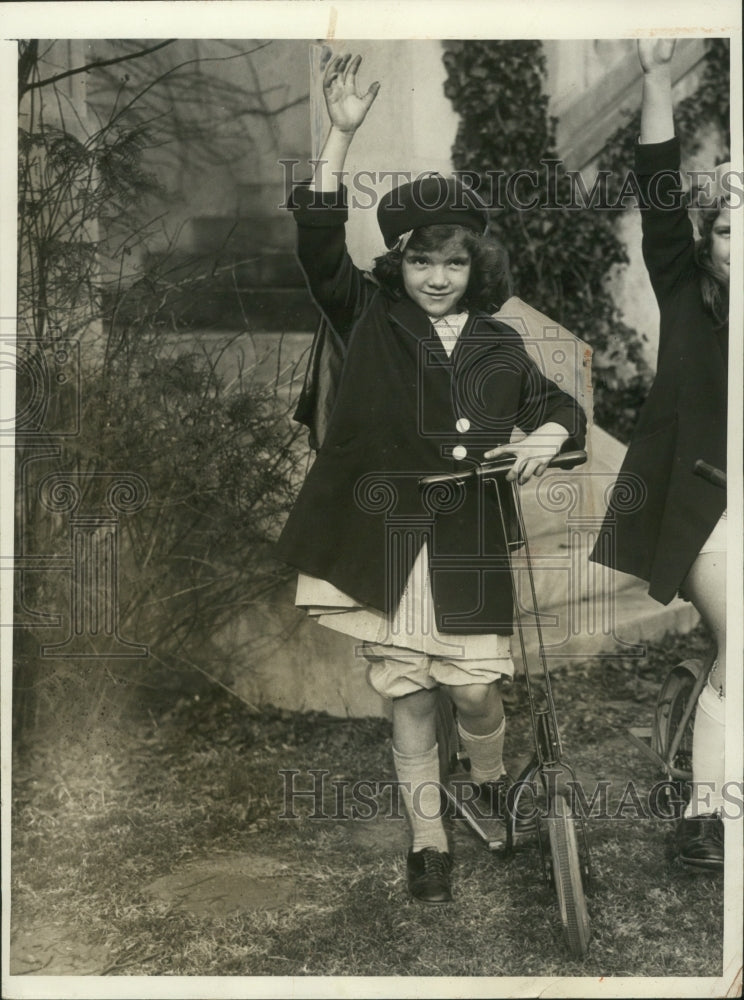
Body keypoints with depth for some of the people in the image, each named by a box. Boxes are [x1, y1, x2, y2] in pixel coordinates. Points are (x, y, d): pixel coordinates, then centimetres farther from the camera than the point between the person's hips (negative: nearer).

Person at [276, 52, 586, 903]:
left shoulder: (500, 347, 8)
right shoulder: (371, 320, 3)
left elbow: (561, 409, 19)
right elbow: (317, 244, -10)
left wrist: (547, 436, -6)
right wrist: (341, 135, -17)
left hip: (468, 546, 1)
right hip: (386, 541, -1)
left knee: (475, 690, 1)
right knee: (406, 696, 7)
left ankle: (492, 785, 36)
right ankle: (427, 840, 23)